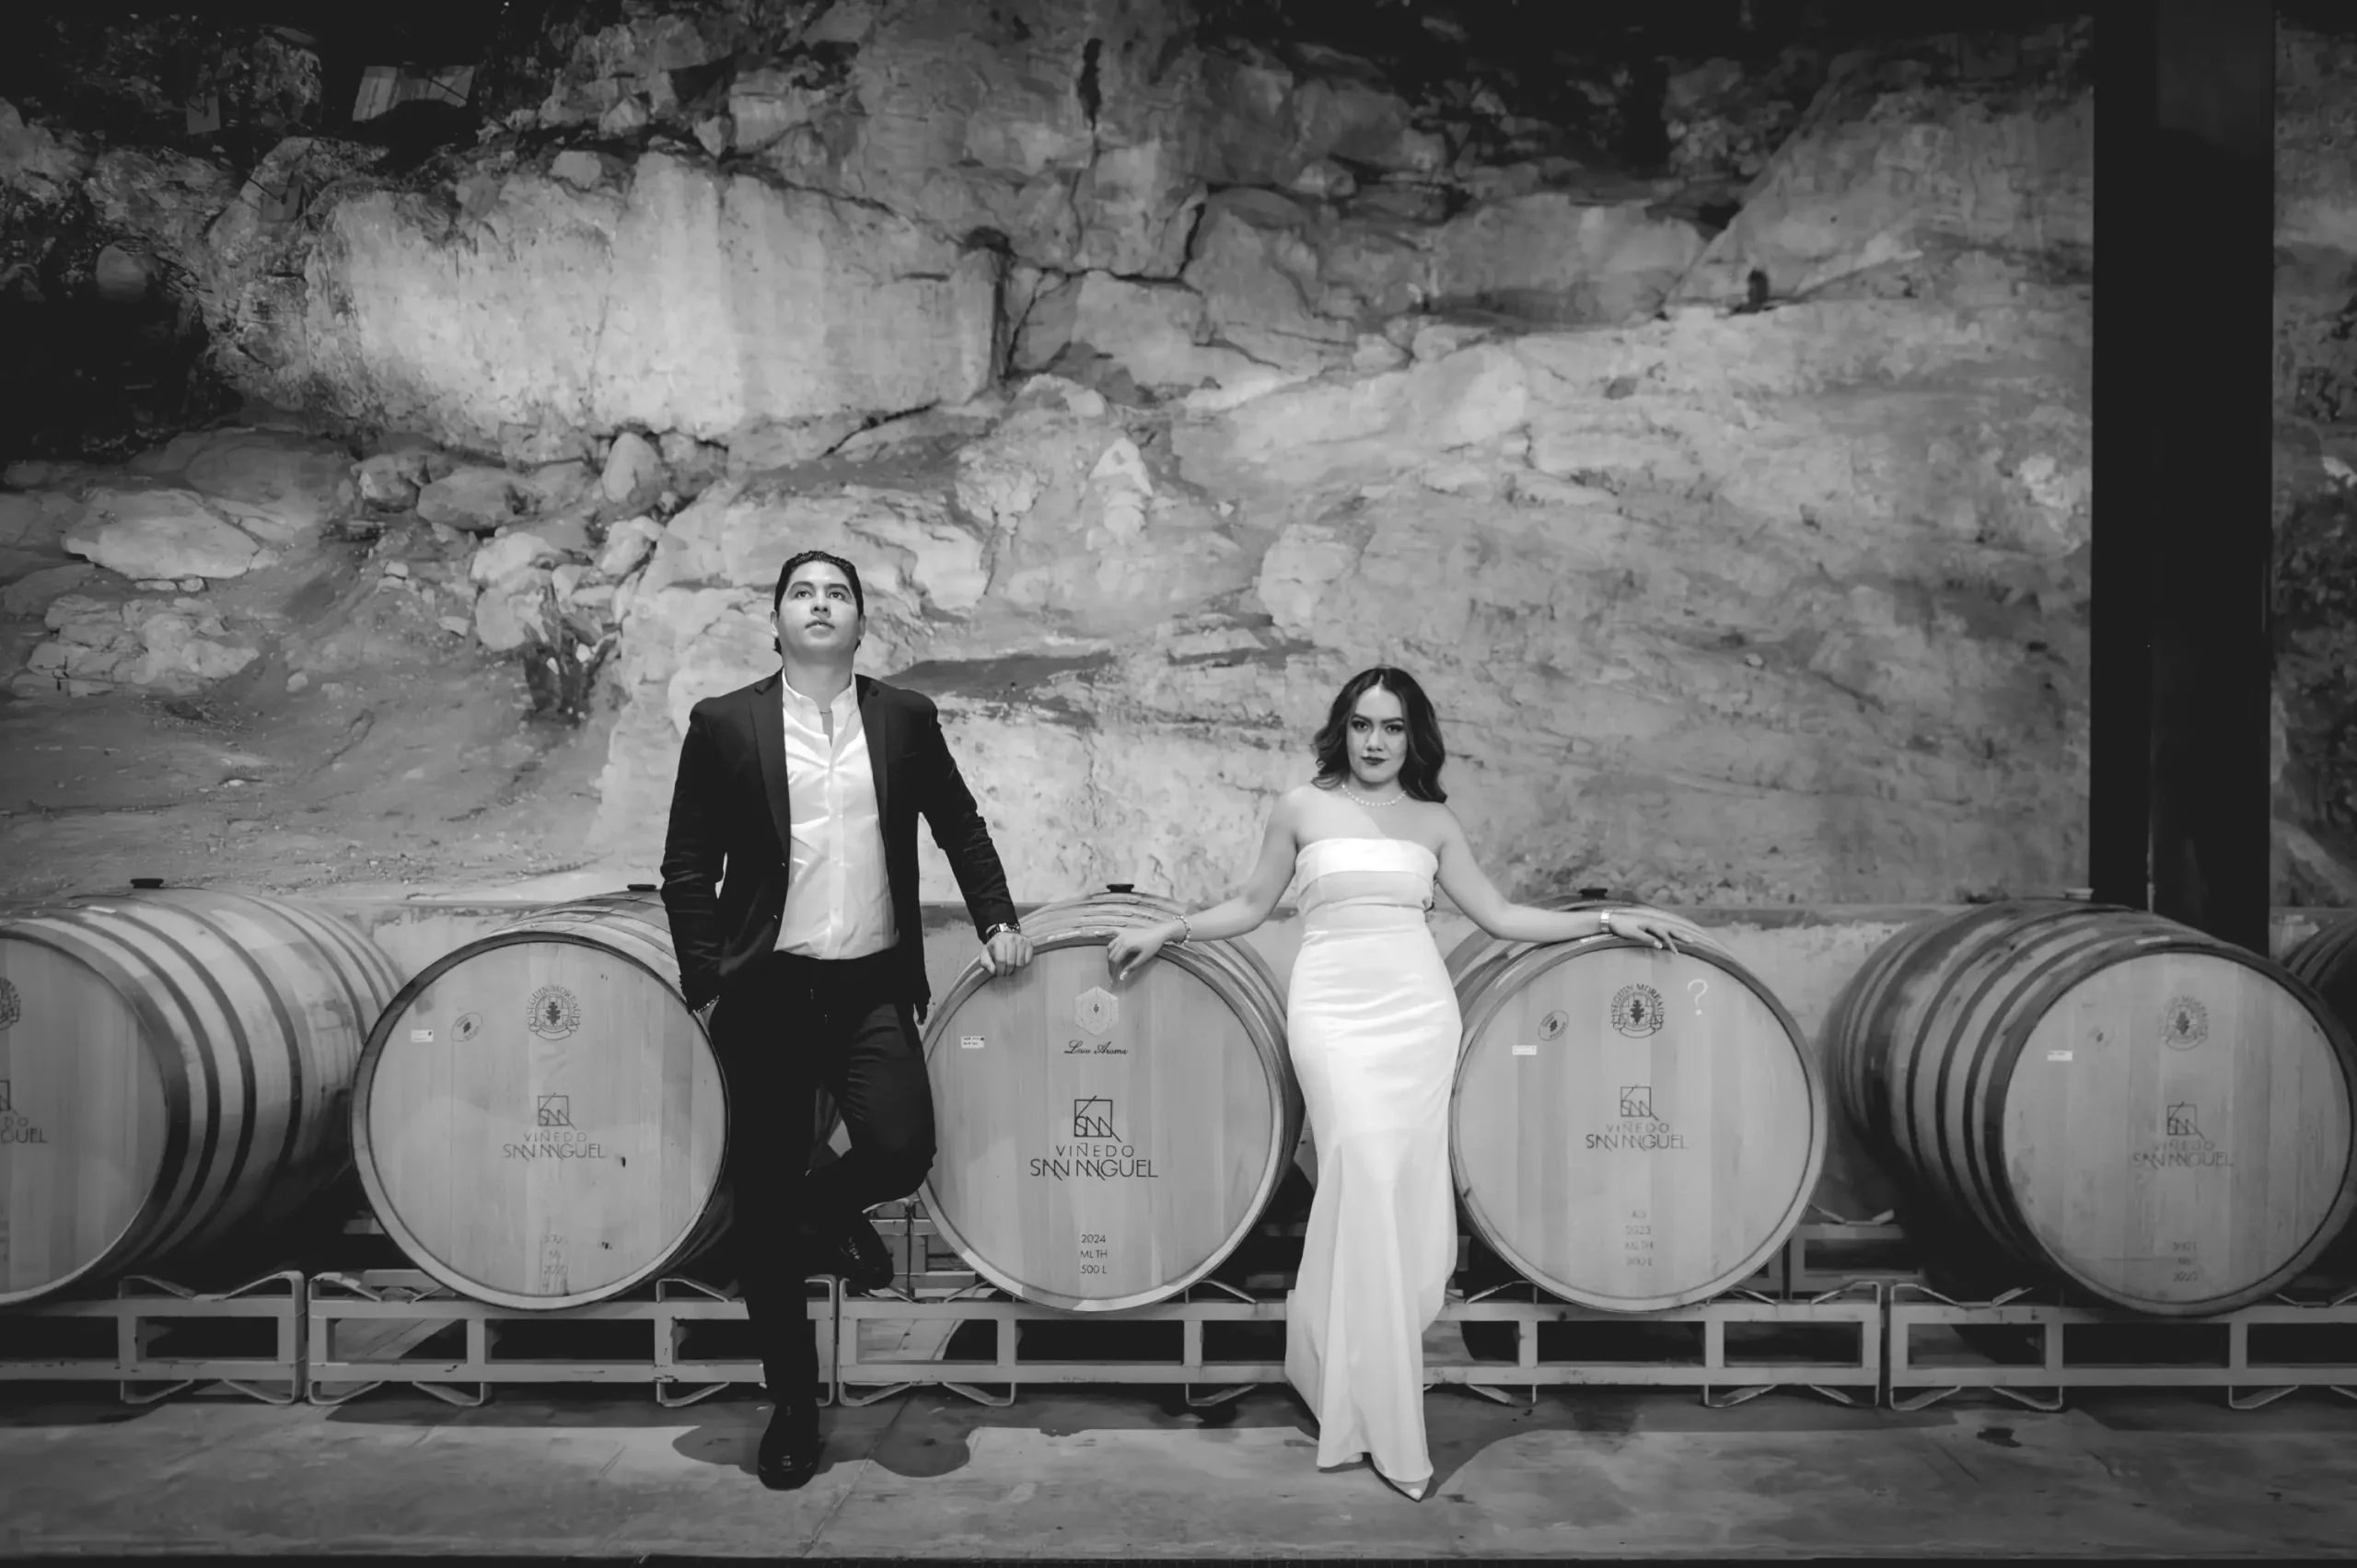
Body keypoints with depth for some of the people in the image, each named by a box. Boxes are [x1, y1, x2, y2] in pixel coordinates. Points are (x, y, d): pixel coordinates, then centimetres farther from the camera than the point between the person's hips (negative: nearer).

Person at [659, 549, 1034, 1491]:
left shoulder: (906, 717, 7)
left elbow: (959, 825, 17)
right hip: (766, 991, -1)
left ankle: (826, 1218, 21)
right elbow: (687, 868, 3)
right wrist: (706, 985, -3)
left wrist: (995, 920, 8)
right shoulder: (724, 724, 1)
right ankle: (792, 1404, 23)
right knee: (764, 1200, 4)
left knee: (902, 1150, -17)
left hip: (873, 987, 1)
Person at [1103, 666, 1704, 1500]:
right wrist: (1169, 929, 4)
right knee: (1362, 1164, -16)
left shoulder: (1434, 821, 12)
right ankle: (1370, 1403, -5)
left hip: (1418, 1008, 3)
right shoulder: (1302, 807, 8)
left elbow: (1498, 914, 12)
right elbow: (1252, 905, 14)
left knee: (1409, 1177, -2)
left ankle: (1337, 1357, 17)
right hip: (1333, 1007, -2)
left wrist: (1606, 920, 8)